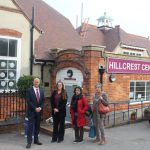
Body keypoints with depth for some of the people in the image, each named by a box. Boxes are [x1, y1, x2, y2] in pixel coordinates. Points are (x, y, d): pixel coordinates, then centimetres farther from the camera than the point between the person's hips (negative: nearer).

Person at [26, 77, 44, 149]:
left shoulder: (41, 90, 10)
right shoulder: (29, 90, -5)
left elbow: (43, 100, 9)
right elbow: (28, 101, -11)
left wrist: (40, 107, -7)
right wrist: (35, 108, -16)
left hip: (39, 111, 5)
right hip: (31, 111, -5)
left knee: (37, 126, 10)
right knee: (30, 126, -4)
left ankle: (36, 140, 21)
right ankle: (29, 142, 0)